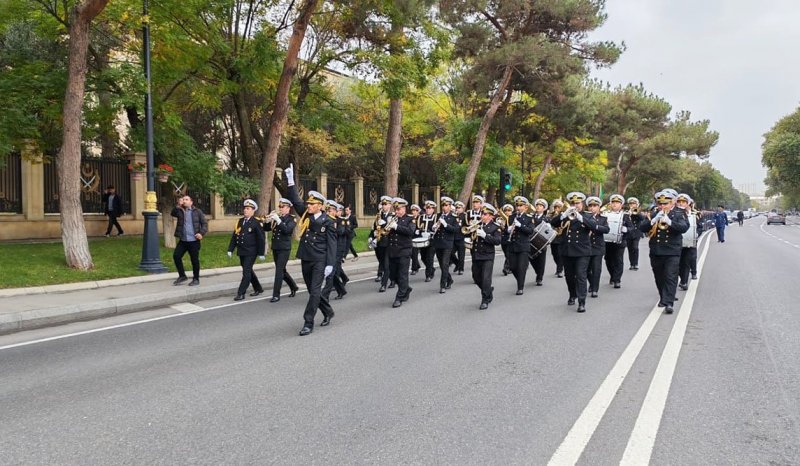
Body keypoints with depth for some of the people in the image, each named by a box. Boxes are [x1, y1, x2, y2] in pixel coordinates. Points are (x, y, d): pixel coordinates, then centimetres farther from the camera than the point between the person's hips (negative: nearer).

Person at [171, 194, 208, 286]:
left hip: (194, 241, -4)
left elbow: (205, 223, -1)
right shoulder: (180, 211, 9)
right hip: (183, 240, 4)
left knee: (195, 260, 2)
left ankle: (196, 279, 16)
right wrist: (178, 205, -24)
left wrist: (202, 233, -15)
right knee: (176, 256, 0)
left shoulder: (197, 211, 1)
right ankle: (182, 276, 16)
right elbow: (173, 213, -11)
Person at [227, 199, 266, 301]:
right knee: (248, 271, 16)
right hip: (241, 251, 7)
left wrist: (261, 253, -9)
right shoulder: (240, 221, 9)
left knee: (246, 272, -8)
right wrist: (230, 249, 7)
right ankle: (258, 289, 31)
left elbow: (261, 239, -9)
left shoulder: (256, 223, -9)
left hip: (251, 252, -7)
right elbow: (234, 236, 11)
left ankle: (241, 293, -4)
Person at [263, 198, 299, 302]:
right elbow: (266, 228, 7)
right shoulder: (276, 218, 11)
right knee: (282, 270, 15)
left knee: (279, 270, -9)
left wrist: (278, 220, -27)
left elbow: (287, 230, -22)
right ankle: (293, 287, 34)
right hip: (275, 247, 6)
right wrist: (268, 220, -11)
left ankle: (276, 295, -5)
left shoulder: (291, 219, -5)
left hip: (284, 249, -6)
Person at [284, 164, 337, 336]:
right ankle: (328, 312, 34)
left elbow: (332, 244, -9)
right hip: (305, 259, 6)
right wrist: (290, 180, -5)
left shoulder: (328, 221, -7)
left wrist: (330, 264, -17)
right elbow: (295, 200, 4)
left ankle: (308, 323, -4)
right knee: (312, 291, 14)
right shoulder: (306, 215, 7)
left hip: (320, 260, -6)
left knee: (315, 291, -8)